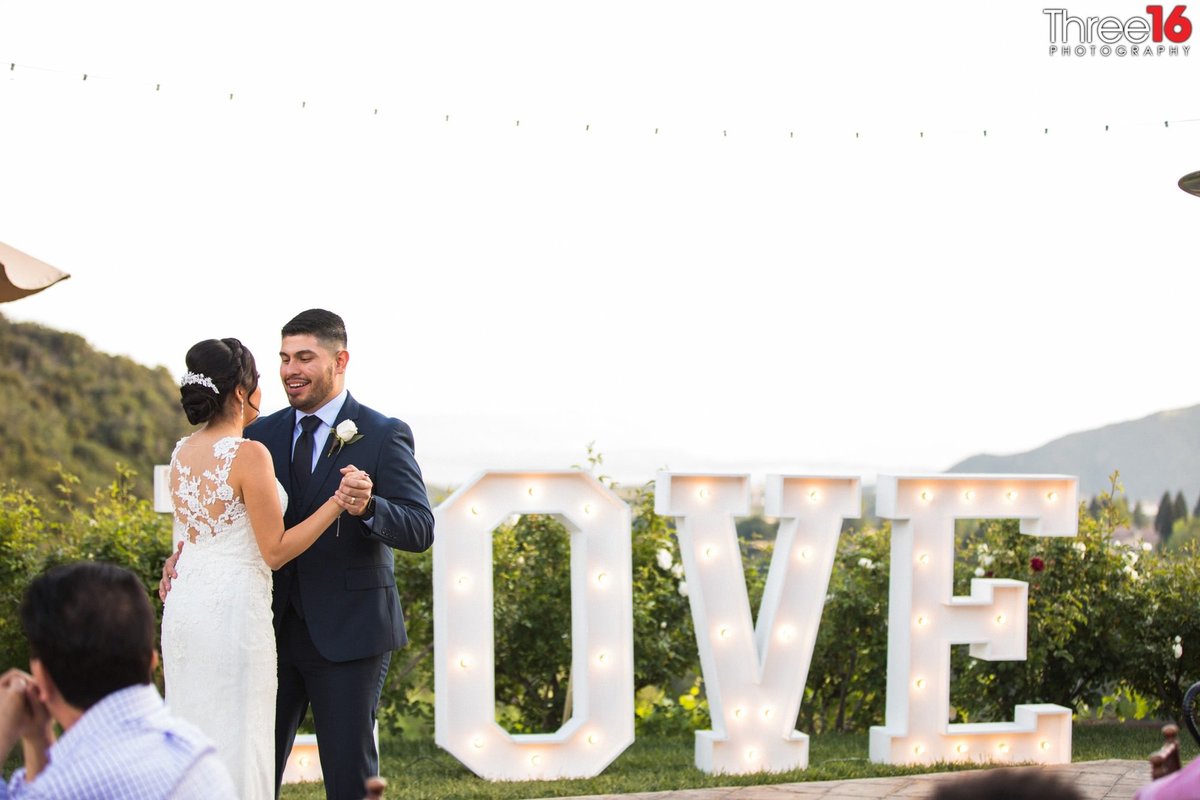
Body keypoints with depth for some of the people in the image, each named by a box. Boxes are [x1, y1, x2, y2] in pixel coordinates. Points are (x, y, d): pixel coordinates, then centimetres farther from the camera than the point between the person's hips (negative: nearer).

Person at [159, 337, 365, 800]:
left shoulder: (183, 453, 8)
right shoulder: (249, 454, -15)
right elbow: (275, 551, -13)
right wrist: (337, 502, -11)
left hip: (184, 608, 8)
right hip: (233, 609, -8)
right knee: (233, 743, -1)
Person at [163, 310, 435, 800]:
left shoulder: (384, 437, -5)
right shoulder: (263, 434, 9)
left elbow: (420, 530, -13)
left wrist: (368, 507, -33)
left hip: (347, 633, -4)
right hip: (274, 629, 4)